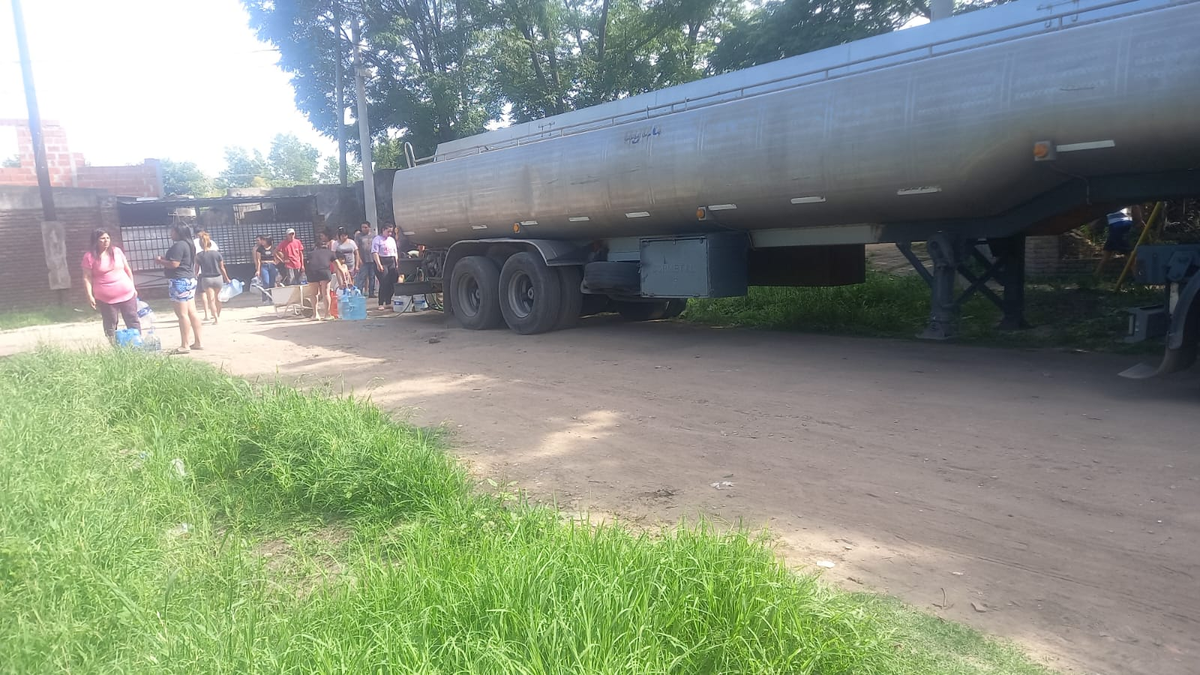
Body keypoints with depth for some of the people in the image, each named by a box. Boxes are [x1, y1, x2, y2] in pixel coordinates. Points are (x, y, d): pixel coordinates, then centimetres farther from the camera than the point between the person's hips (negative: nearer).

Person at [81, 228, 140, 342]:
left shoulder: (117, 251, 5)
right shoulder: (89, 256, -5)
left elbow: (127, 270, 12)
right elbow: (87, 277, -5)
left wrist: (133, 287, 12)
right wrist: (90, 296, -11)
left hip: (127, 294, 3)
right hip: (106, 299, -3)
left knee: (133, 321, 7)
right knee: (110, 326, 6)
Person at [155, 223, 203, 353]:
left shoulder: (178, 245, -15)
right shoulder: (188, 244, 17)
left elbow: (174, 264, -20)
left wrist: (160, 261, -5)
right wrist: (165, 258, 20)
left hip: (179, 281, -10)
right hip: (189, 280, 10)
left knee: (182, 314, -8)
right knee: (192, 312, 10)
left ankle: (185, 345, -6)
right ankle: (198, 342, 13)